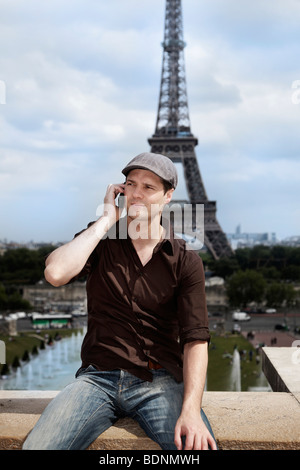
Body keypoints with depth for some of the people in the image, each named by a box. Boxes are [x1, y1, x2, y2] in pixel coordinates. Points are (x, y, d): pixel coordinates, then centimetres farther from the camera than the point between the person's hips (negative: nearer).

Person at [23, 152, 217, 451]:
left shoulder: (186, 261, 3)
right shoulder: (98, 241, 7)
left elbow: (195, 338, -6)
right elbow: (55, 273, -15)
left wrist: (191, 410, -21)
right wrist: (107, 219, -8)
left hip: (160, 383, 0)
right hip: (98, 378, 1)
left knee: (199, 445, -29)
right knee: (37, 446, -24)